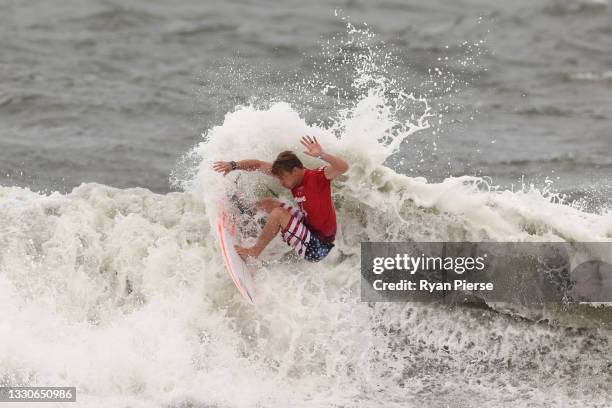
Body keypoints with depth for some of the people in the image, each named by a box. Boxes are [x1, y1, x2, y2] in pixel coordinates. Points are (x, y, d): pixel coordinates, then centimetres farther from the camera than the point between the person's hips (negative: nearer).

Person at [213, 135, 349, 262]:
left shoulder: (317, 177, -24)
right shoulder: (289, 170, -2)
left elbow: (342, 167, -42)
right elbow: (259, 165, 6)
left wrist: (322, 155, -56)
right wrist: (233, 165, -3)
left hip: (318, 248, -9)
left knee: (278, 214, -21)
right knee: (268, 203, 13)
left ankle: (254, 252, -5)